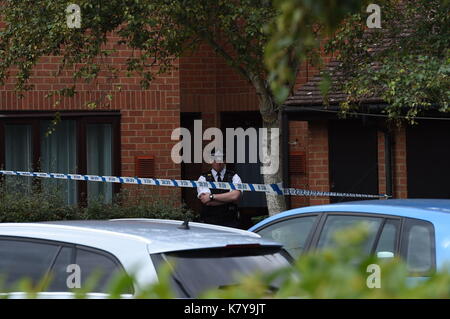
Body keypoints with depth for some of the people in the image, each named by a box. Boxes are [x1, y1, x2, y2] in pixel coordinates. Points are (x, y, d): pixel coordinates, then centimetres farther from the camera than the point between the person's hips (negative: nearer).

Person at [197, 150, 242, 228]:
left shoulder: (234, 177, 9)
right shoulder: (203, 178, 7)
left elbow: (235, 196, -10)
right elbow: (205, 201, -9)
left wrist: (212, 197, -12)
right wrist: (229, 198, -8)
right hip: (209, 222, 0)